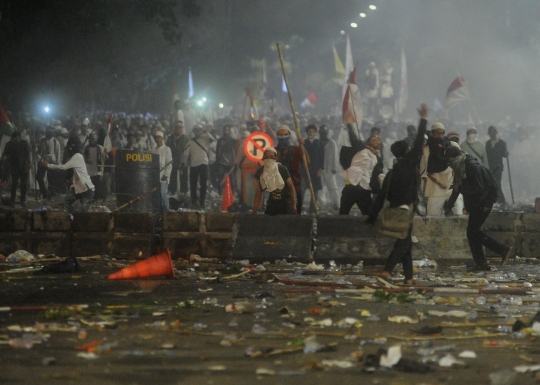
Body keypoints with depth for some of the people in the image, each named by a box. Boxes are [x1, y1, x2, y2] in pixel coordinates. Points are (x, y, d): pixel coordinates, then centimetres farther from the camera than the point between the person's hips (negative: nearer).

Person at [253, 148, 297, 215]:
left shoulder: (282, 169, -14)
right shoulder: (260, 173, -4)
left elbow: (291, 187, -7)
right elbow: (258, 194, 2)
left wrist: (294, 204, -12)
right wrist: (254, 212, -1)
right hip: (272, 204, 4)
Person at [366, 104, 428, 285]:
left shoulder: (391, 173, 12)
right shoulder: (409, 164, -5)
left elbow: (381, 197, 10)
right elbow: (418, 143, -5)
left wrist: (371, 219, 12)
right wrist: (423, 119, 3)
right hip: (406, 209, -7)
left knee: (405, 242, 14)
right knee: (403, 243, -7)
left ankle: (408, 277, 13)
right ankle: (387, 271, -24)